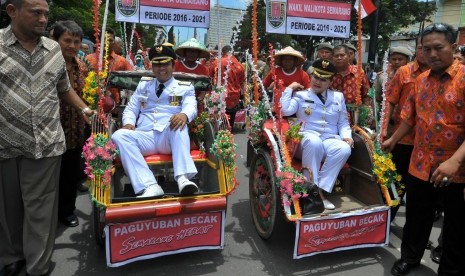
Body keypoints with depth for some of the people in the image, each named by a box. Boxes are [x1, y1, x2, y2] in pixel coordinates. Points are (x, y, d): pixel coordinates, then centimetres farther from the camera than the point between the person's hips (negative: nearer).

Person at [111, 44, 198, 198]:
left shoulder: (185, 87, 14)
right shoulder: (143, 84, 23)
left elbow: (191, 107, -6)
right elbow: (130, 109, 20)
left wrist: (184, 115, -32)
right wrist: (129, 123, -5)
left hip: (171, 139, -3)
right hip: (145, 138, 3)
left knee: (179, 123, -35)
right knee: (119, 135, -26)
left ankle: (183, 178, -49)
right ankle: (150, 186, -39)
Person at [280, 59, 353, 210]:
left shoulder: (338, 97, 20)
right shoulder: (301, 95, 10)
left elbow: (343, 122, 18)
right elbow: (285, 110, -8)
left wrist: (347, 135, -1)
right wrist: (289, 89, 0)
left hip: (331, 140, 3)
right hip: (308, 138, -3)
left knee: (345, 149, -31)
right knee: (314, 142, -39)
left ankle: (320, 189, -24)